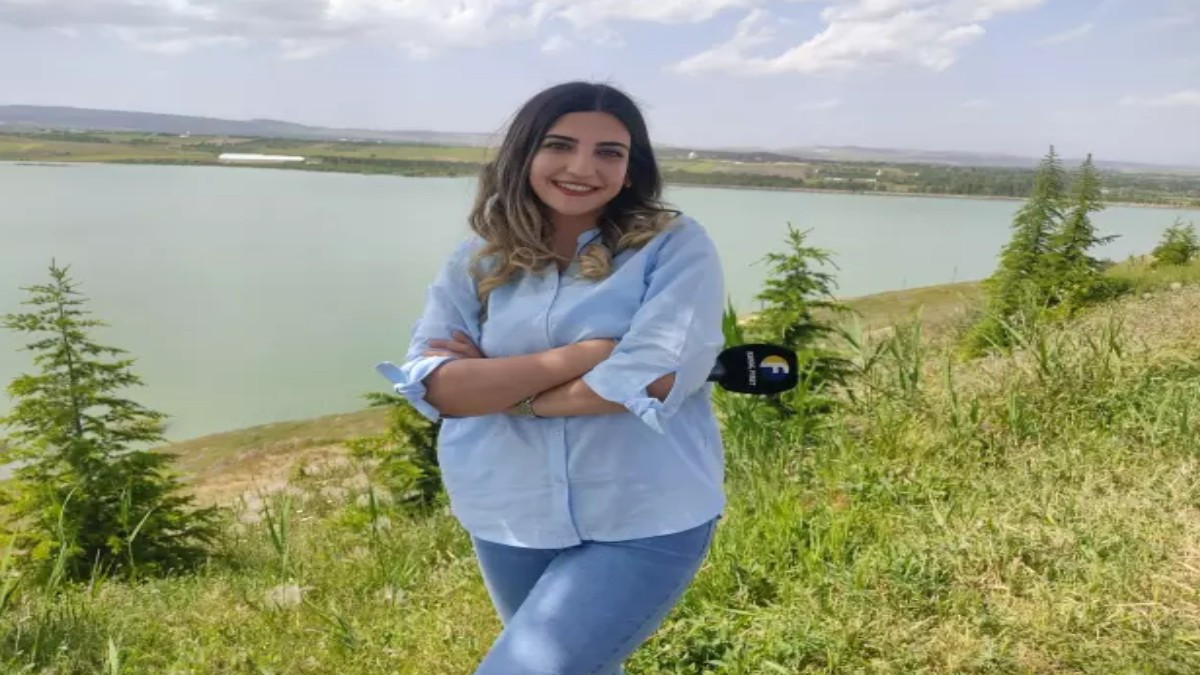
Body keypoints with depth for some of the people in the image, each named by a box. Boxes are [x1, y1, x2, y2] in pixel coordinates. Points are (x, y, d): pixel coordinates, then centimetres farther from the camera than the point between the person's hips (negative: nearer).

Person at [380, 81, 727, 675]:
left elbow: (656, 376, -22)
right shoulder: (476, 263, 0)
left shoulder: (675, 247, -9)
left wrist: (495, 388, -12)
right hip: (510, 523, 4)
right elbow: (431, 384, -11)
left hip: (646, 524, -4)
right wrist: (572, 358, -22)